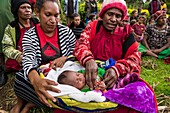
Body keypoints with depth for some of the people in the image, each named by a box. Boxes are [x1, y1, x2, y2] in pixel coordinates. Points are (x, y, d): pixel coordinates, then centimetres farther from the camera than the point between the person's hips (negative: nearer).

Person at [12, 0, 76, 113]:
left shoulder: (66, 31, 1)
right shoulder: (29, 35, -4)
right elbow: (28, 60, -21)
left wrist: (65, 58, -17)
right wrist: (36, 80, -45)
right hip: (42, 78, -2)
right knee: (20, 79, -33)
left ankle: (30, 102, -9)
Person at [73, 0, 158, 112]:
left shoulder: (126, 32, 2)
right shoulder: (93, 27, 2)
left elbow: (134, 57, -8)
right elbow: (81, 44, -13)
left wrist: (117, 69, -30)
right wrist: (89, 60, -37)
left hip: (118, 76, 1)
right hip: (93, 73, -1)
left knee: (141, 90, -24)